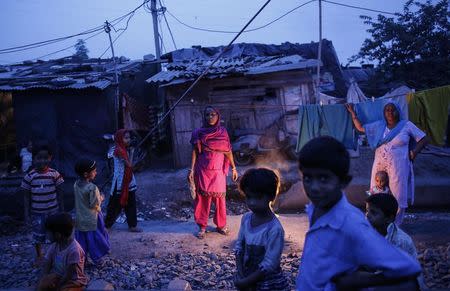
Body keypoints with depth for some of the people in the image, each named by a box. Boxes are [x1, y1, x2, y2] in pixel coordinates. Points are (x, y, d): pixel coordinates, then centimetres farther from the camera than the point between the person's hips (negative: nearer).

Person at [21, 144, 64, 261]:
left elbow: (59, 194, -1)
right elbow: (26, 197, -2)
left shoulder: (55, 174, -9)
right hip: (37, 212, 0)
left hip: (53, 211, 0)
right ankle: (39, 255, 37)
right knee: (38, 235, 14)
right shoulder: (29, 176, -10)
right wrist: (26, 214, -2)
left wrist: (62, 210, 1)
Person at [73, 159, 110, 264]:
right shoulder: (92, 188, -26)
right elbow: (95, 205, -21)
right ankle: (97, 258, 21)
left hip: (80, 219, 6)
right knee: (94, 239, 9)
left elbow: (80, 199, 7)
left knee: (82, 239, 17)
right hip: (91, 220, -6)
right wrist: (101, 199, -2)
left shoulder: (76, 184, -3)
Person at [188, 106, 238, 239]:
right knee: (203, 197, 2)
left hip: (218, 171, 1)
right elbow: (195, 152, 0)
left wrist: (233, 168, 7)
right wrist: (191, 170, -6)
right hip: (203, 171, -1)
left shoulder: (223, 132, 4)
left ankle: (221, 225, 18)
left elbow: (228, 151, 7)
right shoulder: (198, 133, 0)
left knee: (220, 197, 3)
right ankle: (202, 227, 13)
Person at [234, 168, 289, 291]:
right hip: (247, 280, 5)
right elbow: (239, 247, 4)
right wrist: (240, 276, -7)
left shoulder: (274, 229, -24)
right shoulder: (246, 218, -5)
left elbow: (268, 266, -22)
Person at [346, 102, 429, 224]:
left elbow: (424, 139, 6)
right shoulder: (379, 125, 12)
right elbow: (360, 128, 18)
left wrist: (414, 152, -5)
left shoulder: (406, 125, 2)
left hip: (398, 167, -3)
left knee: (397, 196, 0)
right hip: (379, 165, 4)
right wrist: (352, 112, 15)